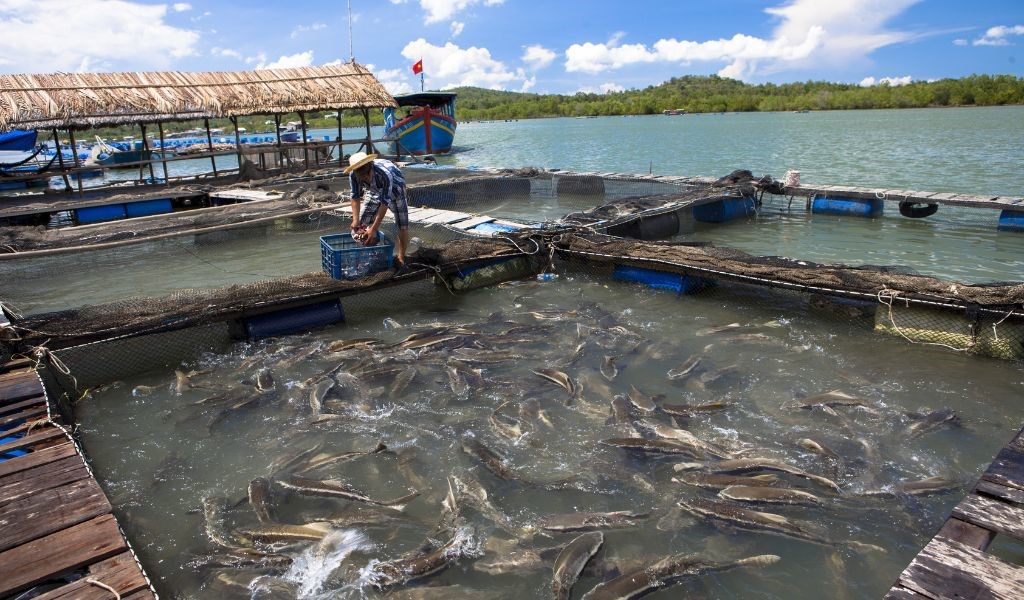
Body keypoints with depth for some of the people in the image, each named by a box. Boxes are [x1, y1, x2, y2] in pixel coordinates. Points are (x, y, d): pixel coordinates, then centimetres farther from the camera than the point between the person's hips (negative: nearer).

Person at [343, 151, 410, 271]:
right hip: (376, 192, 5)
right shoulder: (353, 175, -30)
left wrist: (374, 229, -39)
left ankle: (400, 259, -3)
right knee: (363, 223, 0)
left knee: (402, 225, -13)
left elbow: (385, 202, -40)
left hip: (394, 190, -4)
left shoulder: (385, 173, -45)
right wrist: (355, 219, -27)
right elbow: (355, 196, -16)